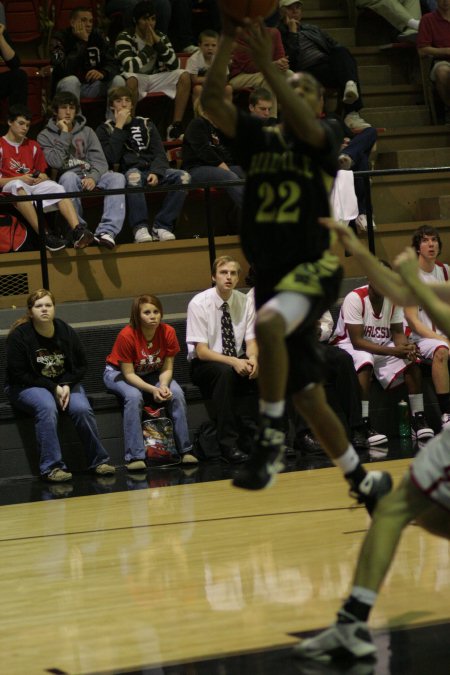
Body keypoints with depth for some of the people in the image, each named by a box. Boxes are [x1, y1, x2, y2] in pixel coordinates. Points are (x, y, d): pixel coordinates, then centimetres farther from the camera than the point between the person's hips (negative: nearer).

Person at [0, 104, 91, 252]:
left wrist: (42, 177, -3)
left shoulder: (33, 146, 21)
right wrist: (20, 178, -14)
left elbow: (43, 173, 22)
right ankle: (44, 235, -49)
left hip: (35, 184, 4)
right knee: (18, 186, -41)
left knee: (57, 188, -28)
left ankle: (77, 231, -50)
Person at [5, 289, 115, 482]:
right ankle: (52, 467, -33)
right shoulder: (19, 336, -13)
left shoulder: (66, 332, 0)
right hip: (27, 386, -4)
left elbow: (81, 365, 7)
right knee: (47, 407, -36)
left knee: (82, 408, -25)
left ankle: (98, 461, -9)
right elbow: (18, 374, -13)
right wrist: (53, 388, -18)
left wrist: (66, 386, -13)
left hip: (65, 384, 4)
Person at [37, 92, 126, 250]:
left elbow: (99, 161, 6)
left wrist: (93, 177, -16)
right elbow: (56, 162, -8)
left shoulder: (87, 131, 19)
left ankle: (107, 231, -43)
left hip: (90, 176, 3)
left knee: (117, 177, -28)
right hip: (68, 178, -3)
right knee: (69, 177, -40)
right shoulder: (45, 136, 10)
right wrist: (65, 135, -4)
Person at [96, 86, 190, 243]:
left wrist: (155, 172, -11)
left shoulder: (146, 124, 21)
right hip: (128, 172, -3)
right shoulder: (106, 129, 12)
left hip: (152, 171, 4)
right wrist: (119, 127, -4)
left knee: (183, 177, -25)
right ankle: (140, 228, -35)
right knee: (133, 176, -41)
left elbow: (160, 153, 10)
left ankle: (162, 226, -25)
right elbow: (111, 158, -6)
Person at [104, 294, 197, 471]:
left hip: (152, 374, 4)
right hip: (118, 373, -4)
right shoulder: (126, 336, -30)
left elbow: (167, 369, -12)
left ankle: (185, 450, -13)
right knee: (134, 396, -35)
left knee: (176, 393, -23)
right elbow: (129, 374, -26)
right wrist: (153, 390, -37)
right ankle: (134, 457, -33)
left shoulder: (168, 332, -18)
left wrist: (164, 386, -33)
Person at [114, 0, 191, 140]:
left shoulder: (161, 37, 2)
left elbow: (174, 65, -9)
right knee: (131, 79, -39)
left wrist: (158, 43, -19)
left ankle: (176, 126, -20)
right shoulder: (124, 38, -13)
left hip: (156, 79, 5)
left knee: (184, 76, -15)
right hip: (136, 80, -5)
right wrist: (148, 46, -22)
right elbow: (130, 67, -28)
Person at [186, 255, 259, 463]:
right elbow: (201, 352, -16)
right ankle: (228, 444, -36)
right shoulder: (199, 304, -12)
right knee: (225, 372, -38)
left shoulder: (244, 302, 1)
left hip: (238, 362, 4)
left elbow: (251, 341, 2)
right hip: (205, 366, -4)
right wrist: (233, 362, -30)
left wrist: (252, 358, -23)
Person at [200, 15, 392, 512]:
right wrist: (228, 38, -14)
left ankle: (271, 437, -27)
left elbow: (305, 126, -24)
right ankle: (366, 483, 24)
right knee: (307, 395, 8)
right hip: (270, 275, 5)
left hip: (313, 270, -5)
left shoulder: (326, 138, 0)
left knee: (269, 324, -38)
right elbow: (211, 101, -4)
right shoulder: (257, 138, 10)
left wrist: (266, 64, -27)